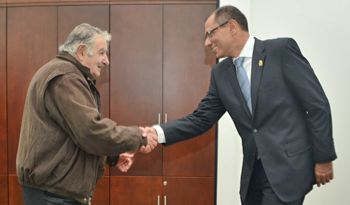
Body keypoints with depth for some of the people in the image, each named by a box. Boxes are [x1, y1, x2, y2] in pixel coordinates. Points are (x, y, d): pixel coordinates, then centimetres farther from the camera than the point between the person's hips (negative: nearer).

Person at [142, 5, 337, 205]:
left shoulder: (282, 49, -8)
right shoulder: (220, 73, 7)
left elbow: (318, 104, -8)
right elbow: (201, 119, 4)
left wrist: (324, 158, -8)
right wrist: (159, 132, -9)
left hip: (289, 165, -5)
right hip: (254, 171, 5)